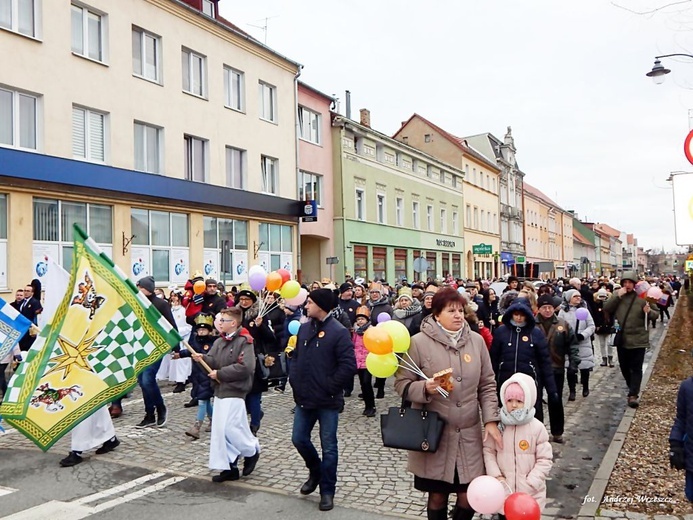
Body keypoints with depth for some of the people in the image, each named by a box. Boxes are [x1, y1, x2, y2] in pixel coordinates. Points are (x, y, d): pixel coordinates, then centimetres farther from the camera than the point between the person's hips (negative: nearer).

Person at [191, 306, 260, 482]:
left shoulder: (244, 341, -12)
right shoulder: (219, 341, 13)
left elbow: (246, 367, -23)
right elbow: (214, 362, 5)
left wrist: (220, 374, -18)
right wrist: (203, 358, -17)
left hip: (234, 392, -8)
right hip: (219, 390, 8)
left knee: (230, 429, -9)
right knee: (219, 430, 7)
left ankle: (252, 451, 17)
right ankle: (230, 467, 16)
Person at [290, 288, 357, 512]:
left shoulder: (339, 332, -14)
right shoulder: (304, 328, 7)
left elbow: (349, 366, -18)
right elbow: (295, 357, 17)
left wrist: (329, 387, -16)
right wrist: (294, 380, 4)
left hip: (327, 401, -6)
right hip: (304, 398, 7)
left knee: (329, 447, 5)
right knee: (299, 439, 14)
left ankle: (327, 491, 20)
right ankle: (315, 472, 40)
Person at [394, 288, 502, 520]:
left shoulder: (476, 341, 3)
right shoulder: (419, 342, -8)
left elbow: (487, 385, 8)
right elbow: (402, 382, -4)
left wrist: (491, 420, -1)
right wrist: (425, 388, -22)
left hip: (469, 434, 3)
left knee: (469, 496, 9)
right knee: (437, 496, 10)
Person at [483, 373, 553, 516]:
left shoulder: (537, 428, -11)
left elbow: (545, 459, -8)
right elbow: (488, 450, 2)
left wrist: (529, 484, -13)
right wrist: (496, 476, -9)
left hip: (530, 493, -1)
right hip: (505, 490, 2)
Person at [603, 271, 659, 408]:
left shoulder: (642, 296, -7)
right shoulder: (616, 294, 2)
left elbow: (656, 314, -3)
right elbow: (606, 309, -9)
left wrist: (649, 311, -26)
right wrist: (618, 296, -18)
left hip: (638, 339, -3)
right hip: (621, 338, 4)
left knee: (636, 368, -2)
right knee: (624, 366, 16)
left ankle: (633, 395, 0)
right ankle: (633, 388, 37)